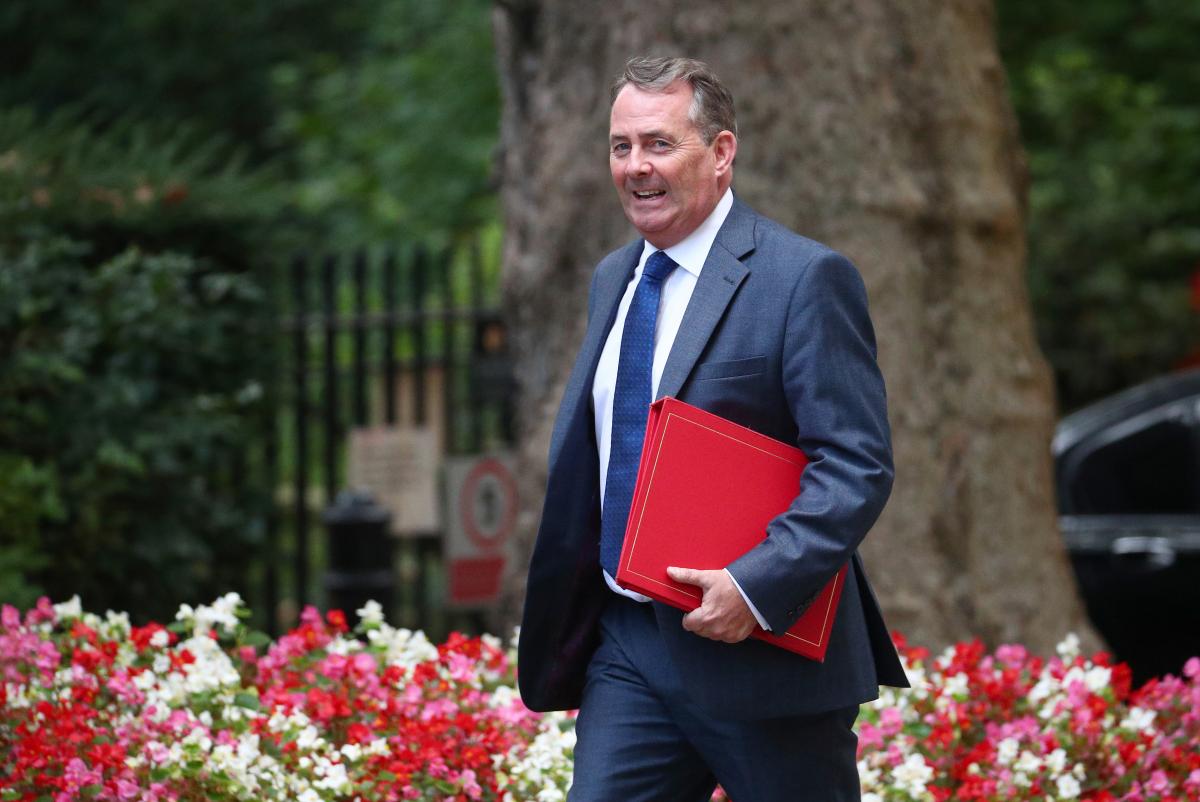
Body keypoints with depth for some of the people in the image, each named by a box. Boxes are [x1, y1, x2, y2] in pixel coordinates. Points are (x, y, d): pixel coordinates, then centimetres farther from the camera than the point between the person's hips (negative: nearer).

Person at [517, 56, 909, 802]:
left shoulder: (806, 279, -11)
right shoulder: (613, 279, 14)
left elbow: (858, 465, -16)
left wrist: (757, 585, -25)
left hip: (761, 651, -7)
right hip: (629, 648, 7)